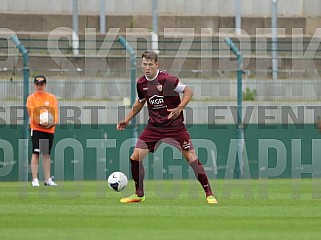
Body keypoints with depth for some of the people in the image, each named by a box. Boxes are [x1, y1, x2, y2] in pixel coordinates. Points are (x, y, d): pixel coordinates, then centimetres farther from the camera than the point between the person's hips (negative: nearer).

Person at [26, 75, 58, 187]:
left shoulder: (52, 98, 12)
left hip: (49, 129, 4)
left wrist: (53, 122, -16)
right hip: (36, 128, -4)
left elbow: (55, 112, 5)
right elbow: (32, 113, -7)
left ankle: (47, 179, 13)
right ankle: (35, 179, -10)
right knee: (36, 153, -9)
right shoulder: (31, 98, 3)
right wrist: (40, 122, -24)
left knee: (47, 154, 9)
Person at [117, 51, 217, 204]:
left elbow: (188, 91, -11)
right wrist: (127, 120, 19)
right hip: (154, 127, 5)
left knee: (191, 158, -7)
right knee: (135, 157, -3)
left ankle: (208, 193, 4)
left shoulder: (167, 79, -17)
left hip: (175, 126, -5)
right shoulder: (141, 83, 1)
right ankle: (139, 194, 14)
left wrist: (179, 108, -24)